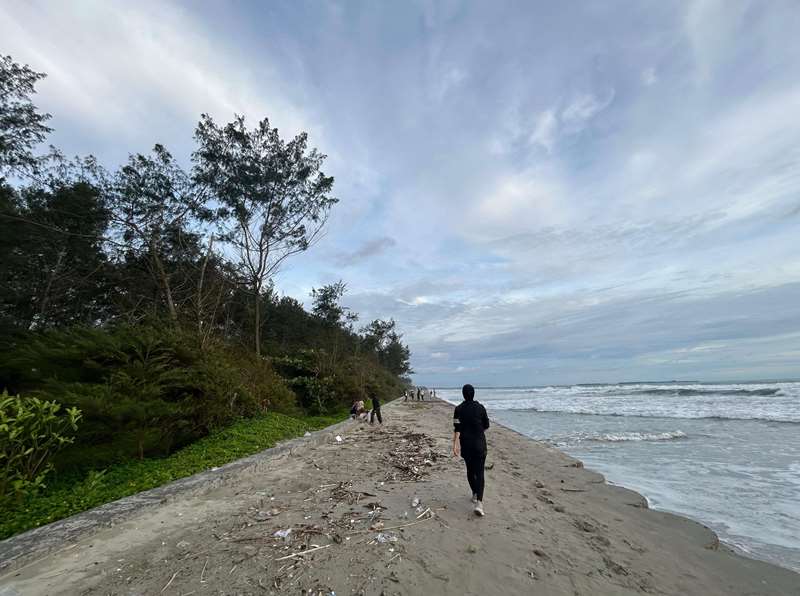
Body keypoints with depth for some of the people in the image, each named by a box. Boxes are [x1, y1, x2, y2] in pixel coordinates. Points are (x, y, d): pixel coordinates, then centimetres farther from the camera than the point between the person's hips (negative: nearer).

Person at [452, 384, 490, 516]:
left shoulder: (459, 409, -7)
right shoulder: (480, 407, -5)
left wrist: (455, 444, -16)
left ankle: (475, 494, 35)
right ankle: (479, 502, -12)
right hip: (479, 444, -1)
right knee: (479, 472, 1)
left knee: (470, 469, 20)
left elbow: (457, 428, -15)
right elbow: (486, 425, 5)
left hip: (465, 444, 1)